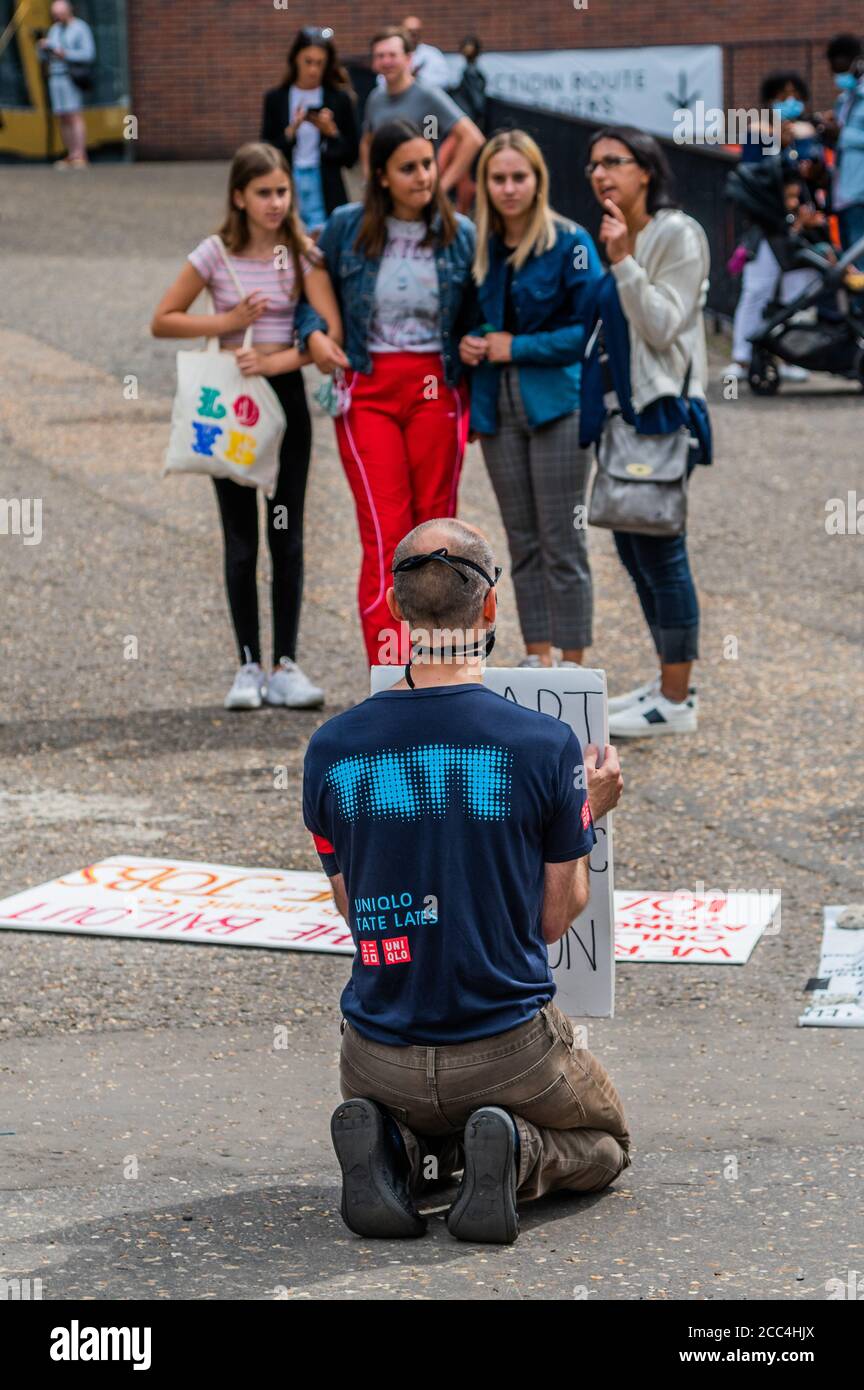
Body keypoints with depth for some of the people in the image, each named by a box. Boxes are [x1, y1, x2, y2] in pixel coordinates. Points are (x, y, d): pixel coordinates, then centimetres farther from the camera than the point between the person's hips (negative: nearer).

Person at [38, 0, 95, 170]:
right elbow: (45, 56, 17)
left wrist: (66, 54, -21)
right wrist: (44, 47, -6)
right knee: (63, 118, 4)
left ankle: (80, 156, -19)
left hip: (72, 77, -7)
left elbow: (89, 54, -12)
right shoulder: (55, 29, 17)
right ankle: (71, 157, 7)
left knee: (75, 116, -14)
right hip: (55, 77, 7)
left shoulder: (81, 28, -4)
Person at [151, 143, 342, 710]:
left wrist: (274, 361, -23)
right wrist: (228, 321, -12)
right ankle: (249, 667, 7)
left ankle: (286, 666, 5)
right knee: (241, 540, 3)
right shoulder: (216, 254, -3)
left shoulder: (303, 254, -3)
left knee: (288, 536, 1)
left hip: (286, 393, 0)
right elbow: (163, 321, 0)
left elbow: (330, 332, -12)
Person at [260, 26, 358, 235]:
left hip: (325, 193, -1)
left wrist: (331, 132, -10)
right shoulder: (276, 99, 6)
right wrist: (290, 132, -11)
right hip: (287, 186, 1)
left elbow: (351, 157, 5)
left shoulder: (339, 99, 4)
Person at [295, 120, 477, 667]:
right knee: (385, 535, -10)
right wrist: (313, 332, -7)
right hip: (367, 390, -1)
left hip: (436, 388, 1)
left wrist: (473, 401, 9)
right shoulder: (346, 228, 0)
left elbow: (473, 321, 11)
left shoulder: (460, 234, 3)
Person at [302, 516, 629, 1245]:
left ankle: (397, 1152, -1)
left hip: (382, 1060, 3)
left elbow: (353, 909, 6)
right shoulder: (546, 745, -14)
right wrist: (589, 814, 13)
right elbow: (554, 918, -3)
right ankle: (516, 1157, -7)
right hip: (509, 1053, -2)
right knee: (603, 1143, 28)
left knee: (396, 1122, 37)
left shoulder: (332, 748, -7)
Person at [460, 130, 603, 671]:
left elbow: (590, 327, -11)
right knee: (523, 542, 10)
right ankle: (537, 656, 18)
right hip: (498, 405, 6)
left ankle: (573, 662, 3)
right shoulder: (481, 247, 9)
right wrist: (468, 343, -1)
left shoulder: (570, 243, -8)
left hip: (557, 403, -5)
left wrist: (517, 347, -13)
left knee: (563, 543, -3)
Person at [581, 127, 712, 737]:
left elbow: (663, 326, -19)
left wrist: (623, 262, -22)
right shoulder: (616, 237, 13)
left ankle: (677, 701, 0)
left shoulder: (678, 235, -11)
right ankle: (669, 680, 24)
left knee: (660, 553, -6)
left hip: (661, 411, -9)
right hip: (621, 411, 9)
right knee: (634, 551, 13)